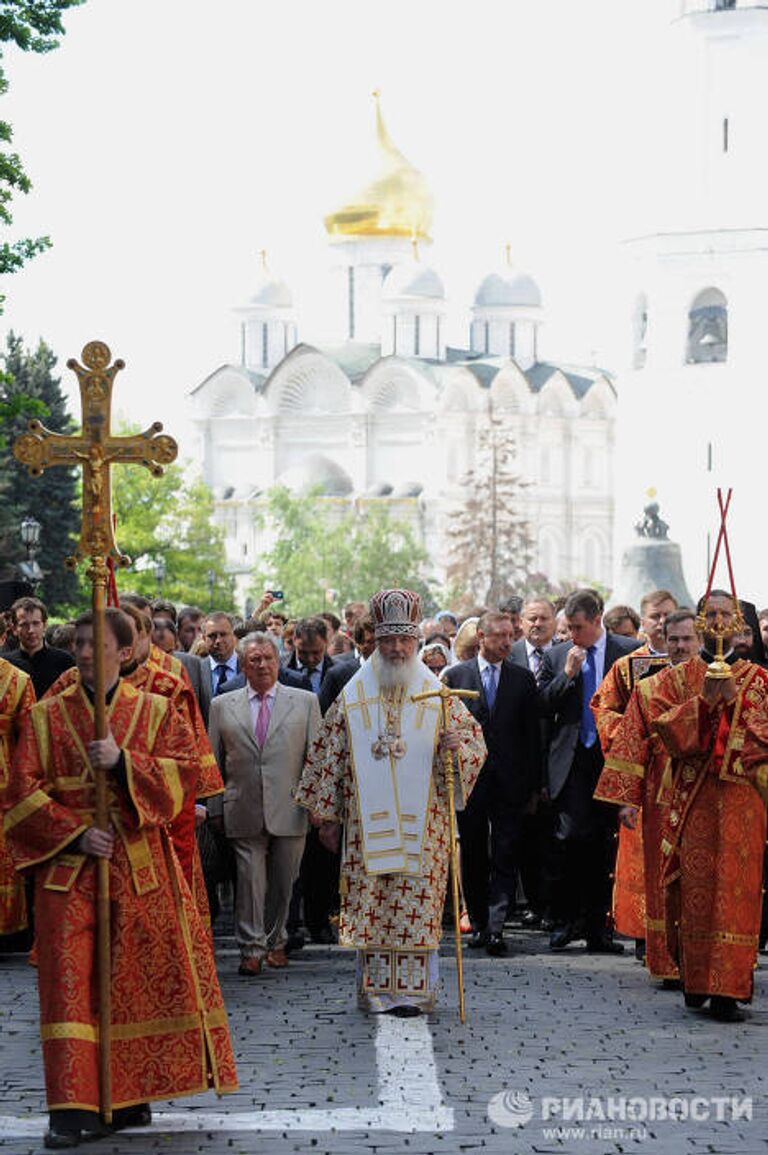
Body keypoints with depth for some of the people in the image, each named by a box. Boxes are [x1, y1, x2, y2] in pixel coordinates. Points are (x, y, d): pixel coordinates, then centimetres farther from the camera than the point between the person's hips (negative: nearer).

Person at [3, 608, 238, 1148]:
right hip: (67, 865, -1)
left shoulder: (157, 711, 8)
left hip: (140, 868, 1)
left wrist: (123, 761, -17)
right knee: (70, 981, -7)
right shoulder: (45, 716, 7)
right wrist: (76, 834, -11)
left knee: (137, 979, 2)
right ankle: (73, 1108, -7)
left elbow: (183, 773, -3)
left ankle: (127, 1096, 14)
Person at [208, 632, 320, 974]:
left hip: (289, 811, 0)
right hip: (244, 813, 0)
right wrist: (216, 809, 5)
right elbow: (214, 762, 10)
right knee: (250, 879, -4)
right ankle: (251, 949, 3)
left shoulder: (305, 702, 8)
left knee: (283, 882, 8)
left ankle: (275, 942, 24)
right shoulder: (223, 706, 9)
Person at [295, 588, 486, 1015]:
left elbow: (476, 740, 7)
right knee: (369, 902, 0)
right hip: (367, 821, 1)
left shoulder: (438, 696, 5)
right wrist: (327, 814, 7)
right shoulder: (352, 698, 6)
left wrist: (457, 746, -16)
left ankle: (414, 989, 2)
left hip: (422, 824, -1)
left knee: (418, 902, -4)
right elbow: (329, 757, 9)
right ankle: (375, 989, 7)